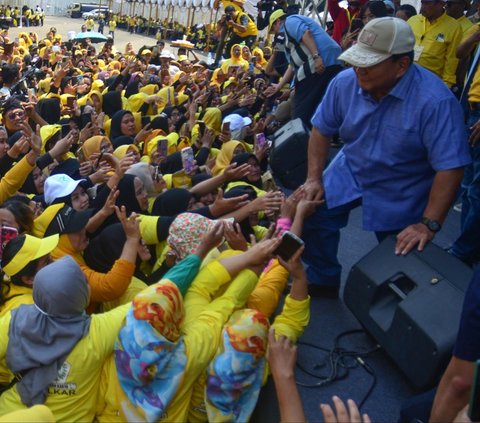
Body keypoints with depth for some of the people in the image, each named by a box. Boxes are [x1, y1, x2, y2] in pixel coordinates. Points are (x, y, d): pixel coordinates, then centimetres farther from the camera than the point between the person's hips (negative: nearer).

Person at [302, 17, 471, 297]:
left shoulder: (435, 100, -32)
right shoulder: (344, 83, -17)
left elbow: (450, 167, -30)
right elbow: (322, 130, -2)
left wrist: (429, 224, -32)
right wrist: (314, 178, -9)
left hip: (401, 193, -3)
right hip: (348, 173, 4)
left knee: (397, 262, 5)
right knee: (312, 216, -3)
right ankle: (324, 280, 22)